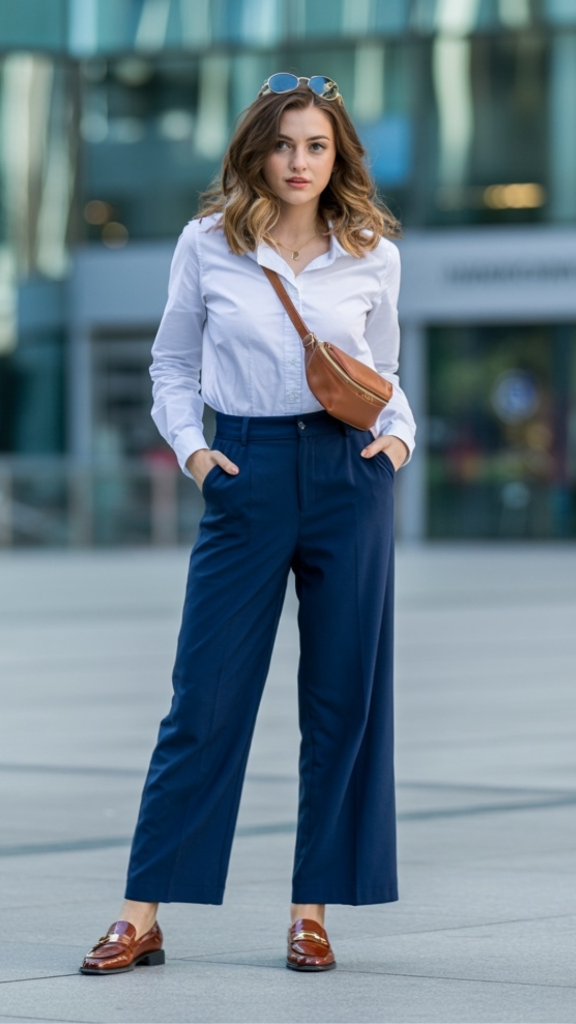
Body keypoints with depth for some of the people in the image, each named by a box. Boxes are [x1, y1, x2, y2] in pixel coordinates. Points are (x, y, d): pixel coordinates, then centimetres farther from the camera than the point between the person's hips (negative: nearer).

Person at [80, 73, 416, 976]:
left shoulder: (372, 253, 5)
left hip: (350, 478, 1)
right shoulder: (208, 243, 2)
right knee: (205, 699, -2)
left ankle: (313, 912, 13)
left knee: (344, 699, 3)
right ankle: (143, 916, 4)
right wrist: (188, 446, -4)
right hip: (246, 475, -1)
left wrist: (399, 433, -3)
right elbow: (173, 364, 11)